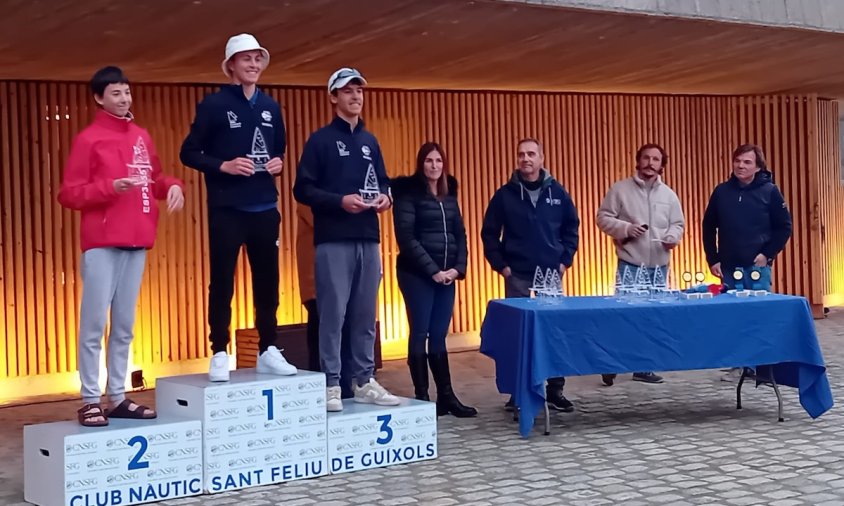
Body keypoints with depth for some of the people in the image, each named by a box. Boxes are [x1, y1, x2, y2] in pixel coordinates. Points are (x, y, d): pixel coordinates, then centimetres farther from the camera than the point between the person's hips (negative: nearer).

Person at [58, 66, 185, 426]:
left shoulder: (141, 137, 15)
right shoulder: (88, 139, -3)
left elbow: (154, 178, 22)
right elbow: (68, 194, -6)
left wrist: (172, 186, 1)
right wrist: (110, 187, -18)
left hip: (136, 243, 6)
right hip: (102, 244, -6)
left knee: (124, 325, 9)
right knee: (94, 324, -6)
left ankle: (118, 397, 15)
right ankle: (90, 401, -1)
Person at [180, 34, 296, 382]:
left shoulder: (271, 107, 11)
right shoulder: (214, 105, -3)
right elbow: (189, 153, -4)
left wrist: (278, 162, 0)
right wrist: (224, 166, -17)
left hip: (265, 208, 5)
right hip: (227, 210, -5)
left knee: (267, 281, 9)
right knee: (222, 283, 0)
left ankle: (268, 352, 18)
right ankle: (219, 355, 7)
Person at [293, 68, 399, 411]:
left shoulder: (371, 142, 18)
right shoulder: (321, 140, 0)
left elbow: (383, 181, 22)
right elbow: (302, 189, -6)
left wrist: (385, 197, -1)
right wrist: (340, 201, -19)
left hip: (368, 238, 6)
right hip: (334, 240, -5)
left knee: (365, 315, 8)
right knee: (333, 313, -6)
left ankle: (364, 381, 15)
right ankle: (330, 385, 0)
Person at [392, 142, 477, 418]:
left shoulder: (449, 195, 13)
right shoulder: (408, 193, -5)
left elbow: (459, 234, 14)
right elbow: (406, 238, -12)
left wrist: (458, 268, -2)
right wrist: (432, 270, -15)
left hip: (447, 275, 5)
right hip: (417, 274, -5)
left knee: (439, 336, 8)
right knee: (420, 334, -1)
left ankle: (446, 396, 11)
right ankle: (422, 397, 5)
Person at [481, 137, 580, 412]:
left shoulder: (557, 192, 4)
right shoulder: (505, 194, 0)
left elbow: (571, 228, 11)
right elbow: (489, 233, 4)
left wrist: (565, 260, 2)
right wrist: (500, 265, -3)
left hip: (551, 276, 1)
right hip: (517, 277, -1)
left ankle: (555, 391, 12)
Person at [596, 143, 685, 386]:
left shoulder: (669, 194, 9)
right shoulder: (620, 189, -2)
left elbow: (678, 224, 13)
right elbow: (603, 218, -3)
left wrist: (672, 236, -9)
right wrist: (626, 228, -18)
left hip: (658, 266, 4)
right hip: (629, 264, -4)